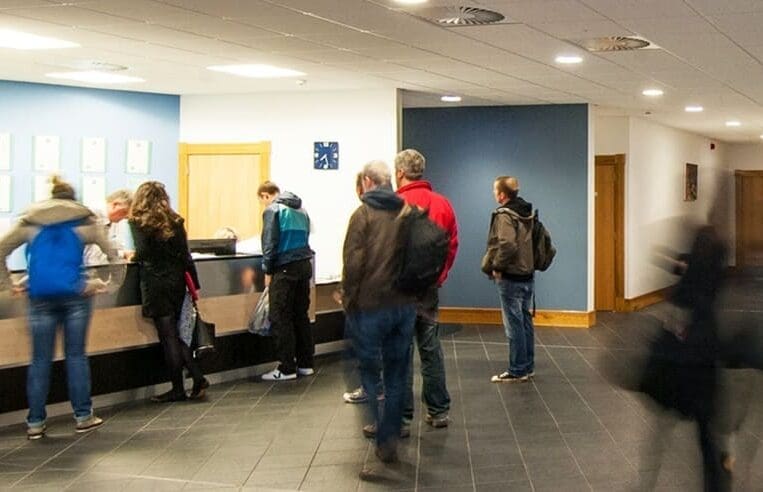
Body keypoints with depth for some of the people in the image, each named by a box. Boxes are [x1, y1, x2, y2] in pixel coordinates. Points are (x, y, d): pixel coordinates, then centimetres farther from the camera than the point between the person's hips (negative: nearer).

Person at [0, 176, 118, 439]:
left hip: (41, 296, 1)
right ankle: (83, 416, 11)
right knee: (76, 355, 7)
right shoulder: (84, 221, 13)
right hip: (74, 294, -1)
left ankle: (35, 422, 7)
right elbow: (112, 254, 9)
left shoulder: (29, 222, 16)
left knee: (40, 359, 5)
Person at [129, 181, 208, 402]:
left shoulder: (138, 222, -5)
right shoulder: (175, 221, 9)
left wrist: (134, 257, 5)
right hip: (177, 280, 5)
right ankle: (198, 378, 4)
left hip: (155, 283, -5)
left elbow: (143, 251, -17)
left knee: (168, 336, -1)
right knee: (174, 334, 14)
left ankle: (178, 388, 4)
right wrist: (194, 283, 8)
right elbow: (184, 254, 7)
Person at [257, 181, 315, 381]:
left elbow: (270, 243, -9)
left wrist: (268, 271, -3)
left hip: (285, 268, -7)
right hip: (305, 265, 7)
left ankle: (287, 368, -3)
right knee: (301, 316, 13)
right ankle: (305, 363, 16)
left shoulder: (273, 210, -5)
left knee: (281, 319, -3)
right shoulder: (301, 210, 17)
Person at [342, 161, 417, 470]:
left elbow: (353, 263, -14)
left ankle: (384, 438, 1)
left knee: (371, 372, 5)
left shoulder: (363, 214, -9)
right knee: (397, 374, 12)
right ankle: (389, 436, 17)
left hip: (370, 306, -5)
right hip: (405, 305, 5)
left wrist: (348, 301, -4)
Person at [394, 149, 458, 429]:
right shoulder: (443, 205, 4)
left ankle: (402, 415, 5)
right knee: (431, 348, 14)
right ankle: (438, 411, 19)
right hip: (431, 288, 5)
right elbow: (452, 246, 8)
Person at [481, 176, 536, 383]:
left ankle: (517, 371, 5)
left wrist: (497, 267, -17)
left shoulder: (505, 215, -17)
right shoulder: (528, 213, 10)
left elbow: (507, 244, -30)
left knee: (514, 324, -1)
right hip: (527, 276, 9)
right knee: (525, 322, 15)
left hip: (510, 278, -9)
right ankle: (528, 366, 23)